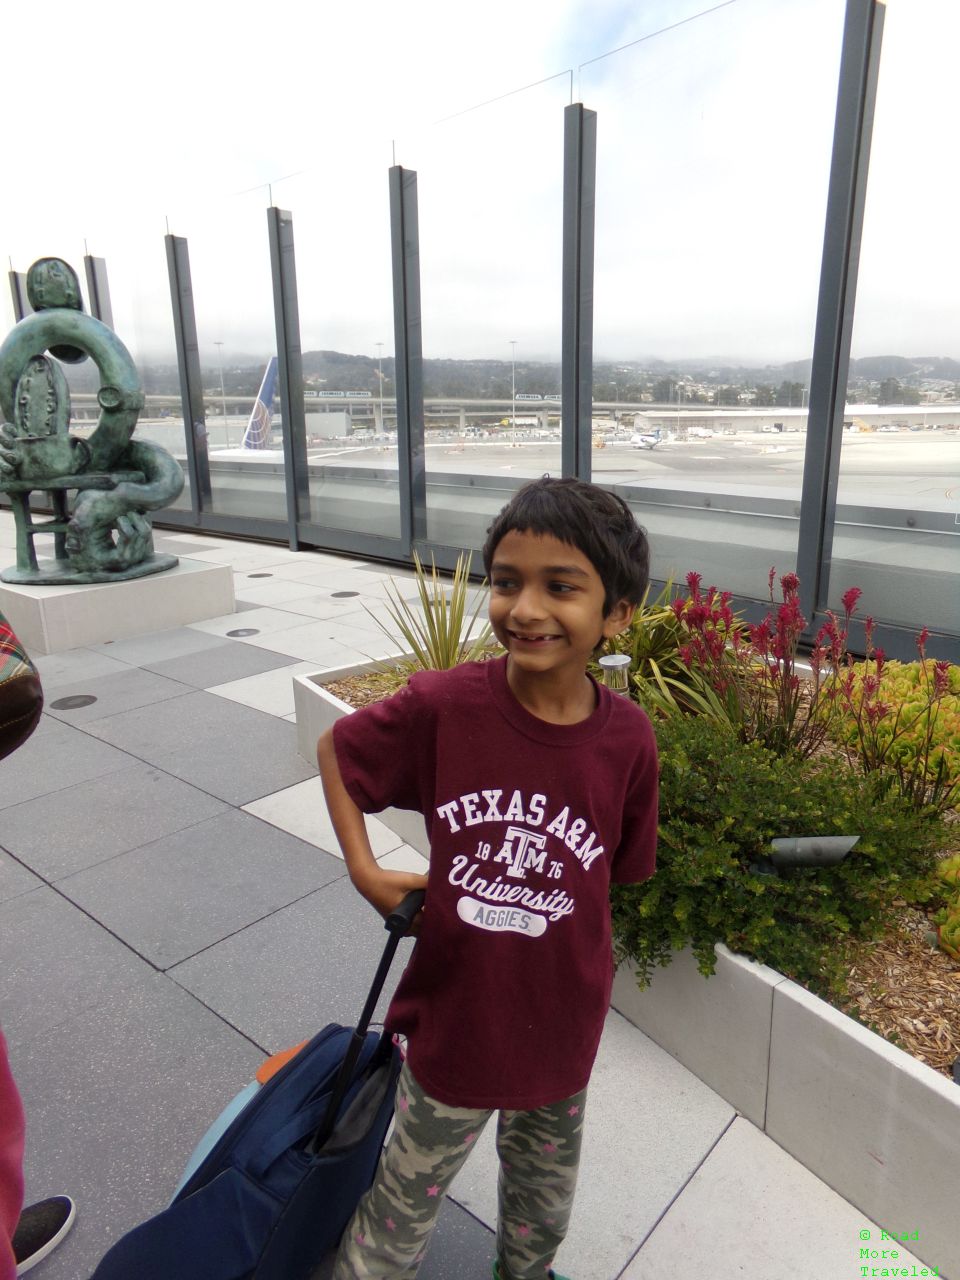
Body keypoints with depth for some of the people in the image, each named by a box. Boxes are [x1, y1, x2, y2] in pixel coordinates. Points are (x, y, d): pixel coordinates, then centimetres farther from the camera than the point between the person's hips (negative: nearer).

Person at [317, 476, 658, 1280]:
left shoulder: (627, 740, -19)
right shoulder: (444, 706, -24)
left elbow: (615, 874, -4)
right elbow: (335, 749, -6)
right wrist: (364, 871, -12)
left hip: (562, 1022, 3)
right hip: (454, 1014, -2)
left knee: (544, 1184, 31)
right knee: (411, 1189, 23)